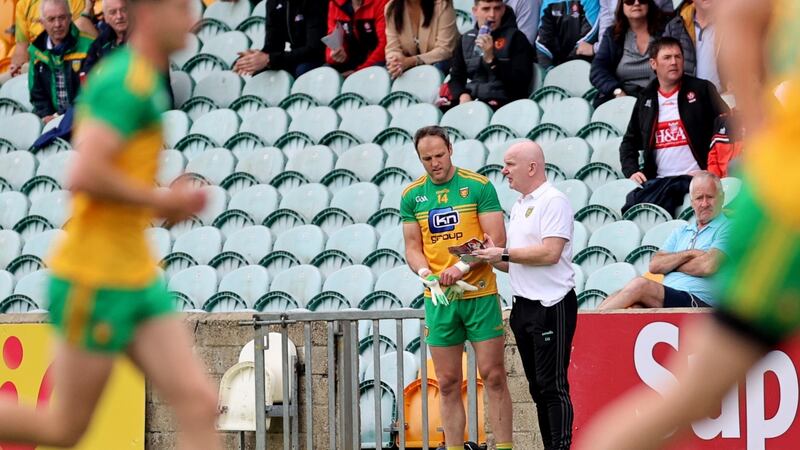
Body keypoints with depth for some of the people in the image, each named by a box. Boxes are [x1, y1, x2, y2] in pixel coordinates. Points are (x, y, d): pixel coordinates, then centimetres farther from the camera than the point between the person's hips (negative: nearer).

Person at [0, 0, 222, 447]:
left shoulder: (143, 81, 15)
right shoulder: (128, 82, -16)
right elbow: (84, 176, -27)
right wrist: (165, 201, -15)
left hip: (138, 280, 9)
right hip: (95, 280, -9)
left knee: (200, 404, -3)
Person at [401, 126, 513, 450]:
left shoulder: (479, 186, -4)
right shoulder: (411, 195, 7)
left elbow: (496, 240, -7)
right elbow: (413, 247, 9)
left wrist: (461, 268, -17)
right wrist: (428, 275, -10)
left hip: (480, 294, -3)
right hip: (438, 300, 3)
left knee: (493, 376, -3)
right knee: (448, 384, 4)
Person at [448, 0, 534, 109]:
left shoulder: (516, 38, 2)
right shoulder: (466, 39, 16)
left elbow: (521, 82, -7)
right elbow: (456, 77, 17)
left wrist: (491, 59, -16)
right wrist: (463, 95, -5)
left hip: (502, 103, -4)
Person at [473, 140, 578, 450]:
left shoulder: (553, 201, -9)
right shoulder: (518, 207, 19)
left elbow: (549, 252, -20)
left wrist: (504, 253, -13)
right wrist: (493, 258, 5)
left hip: (551, 305, -9)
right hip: (524, 306, 9)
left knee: (553, 386, -11)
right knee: (538, 387, 10)